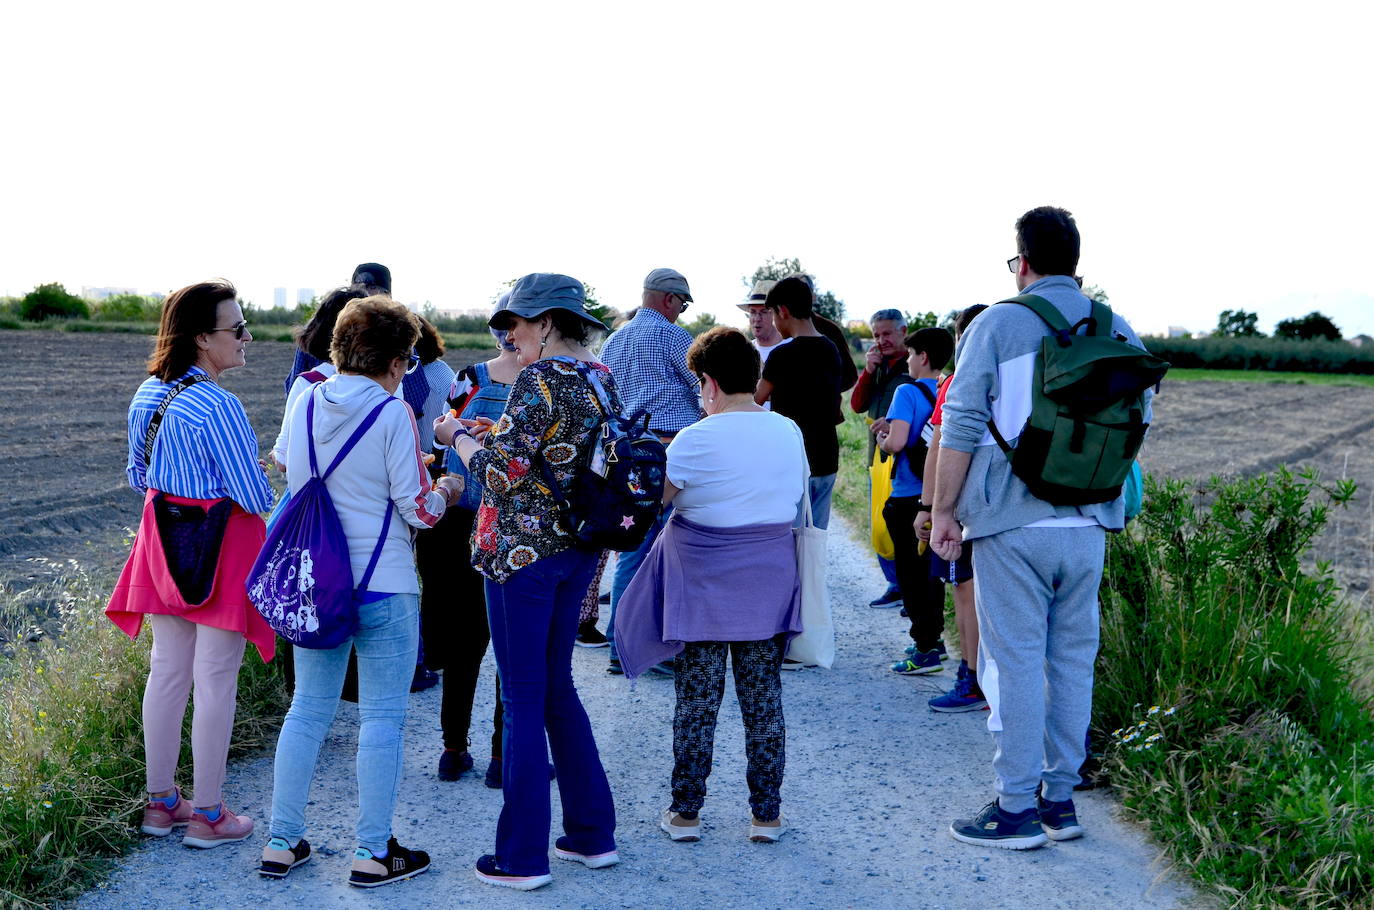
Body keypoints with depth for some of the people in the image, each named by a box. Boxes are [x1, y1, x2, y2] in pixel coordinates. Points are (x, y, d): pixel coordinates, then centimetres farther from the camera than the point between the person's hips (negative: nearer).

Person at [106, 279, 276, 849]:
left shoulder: (148, 394, 4)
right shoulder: (216, 405, -22)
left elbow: (140, 475, 14)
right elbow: (254, 497, -19)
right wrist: (269, 485, 1)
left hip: (165, 541, 8)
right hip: (220, 545, -8)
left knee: (167, 673, 15)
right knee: (216, 682, 2)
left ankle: (160, 802, 26)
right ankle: (207, 816, 11)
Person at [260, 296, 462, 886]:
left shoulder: (306, 405, 3)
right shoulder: (393, 413, -14)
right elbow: (416, 509, -12)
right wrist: (445, 493, 9)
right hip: (383, 584, -6)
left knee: (308, 709, 15)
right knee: (382, 718, 4)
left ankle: (282, 843, 20)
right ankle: (373, 854, 10)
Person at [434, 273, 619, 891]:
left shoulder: (540, 378, -16)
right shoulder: (601, 377, 9)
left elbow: (503, 471, -20)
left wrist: (459, 437, -2)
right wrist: (495, 433, 15)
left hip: (523, 551, -8)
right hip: (580, 549, 8)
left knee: (523, 701, 0)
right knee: (557, 687, 19)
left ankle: (523, 858, 8)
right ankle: (593, 834, 24)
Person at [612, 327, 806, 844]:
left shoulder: (697, 440, -14)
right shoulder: (789, 433, 2)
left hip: (703, 584, -4)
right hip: (768, 583, 4)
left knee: (697, 702, 5)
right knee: (763, 699, 9)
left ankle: (685, 812, 12)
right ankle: (766, 813, 14)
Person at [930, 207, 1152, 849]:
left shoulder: (997, 325, -6)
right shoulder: (1117, 332, 8)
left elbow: (960, 426, -8)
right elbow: (1136, 419, 16)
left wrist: (944, 510, -1)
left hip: (1013, 523, -5)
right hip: (1088, 525, 5)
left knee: (1015, 661, 0)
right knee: (1073, 659, 12)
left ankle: (1016, 808, 6)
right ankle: (1060, 798, 20)